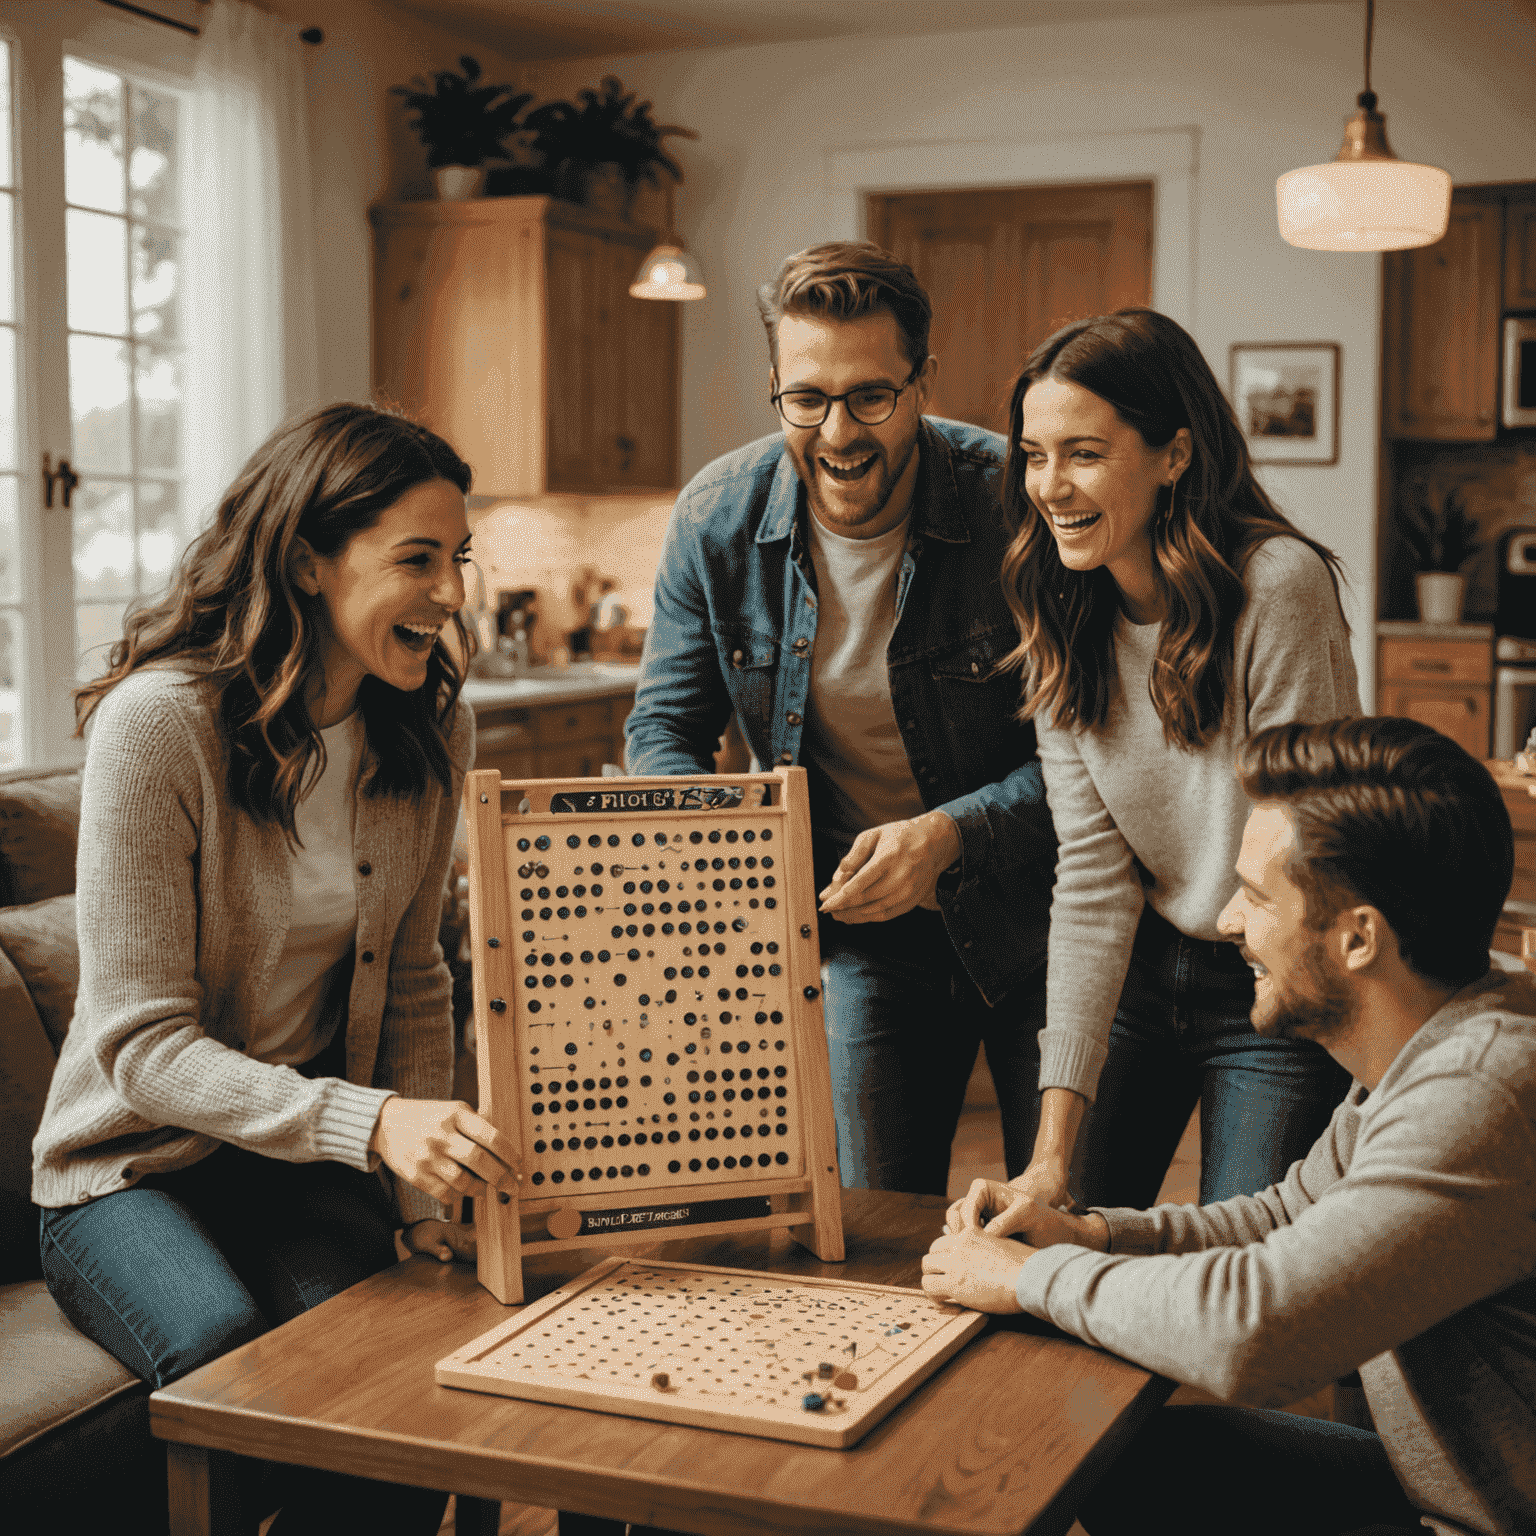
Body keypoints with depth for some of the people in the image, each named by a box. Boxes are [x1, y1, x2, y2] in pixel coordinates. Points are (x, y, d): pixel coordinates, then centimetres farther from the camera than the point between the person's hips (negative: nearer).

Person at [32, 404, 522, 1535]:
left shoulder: (432, 724, -1)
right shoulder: (158, 723, -19)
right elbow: (146, 1045, -22)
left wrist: (423, 1178, -5)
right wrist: (369, 1125, -36)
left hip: (308, 1158, 4)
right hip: (135, 1165, -4)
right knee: (238, 1359, -32)